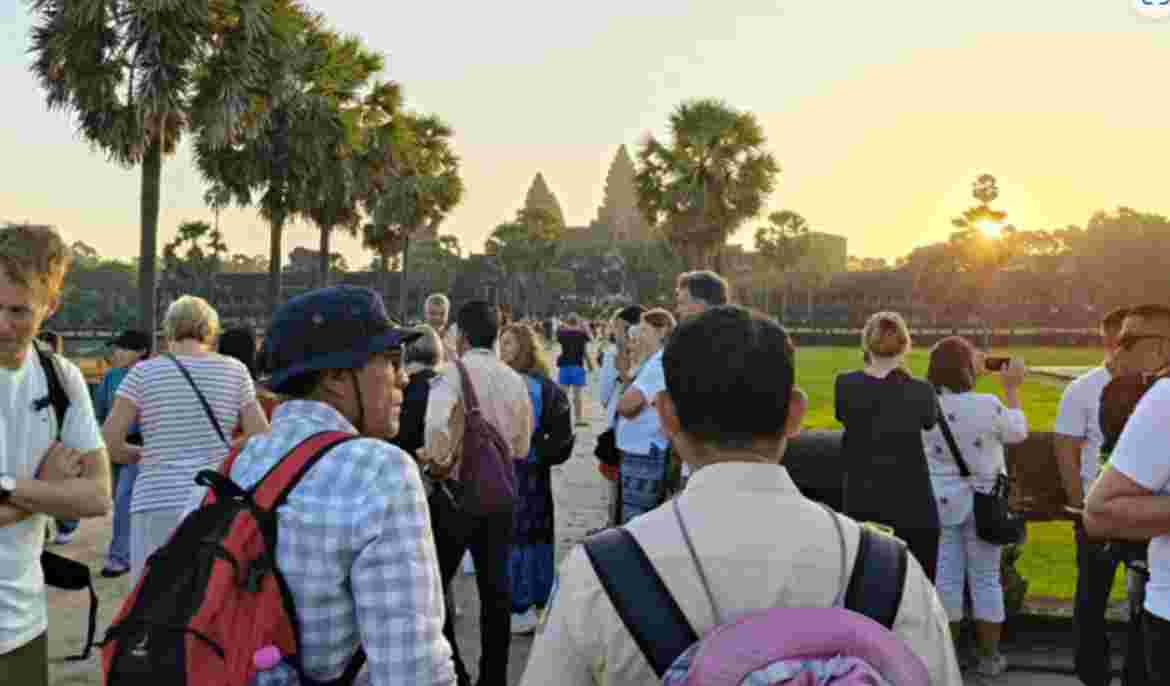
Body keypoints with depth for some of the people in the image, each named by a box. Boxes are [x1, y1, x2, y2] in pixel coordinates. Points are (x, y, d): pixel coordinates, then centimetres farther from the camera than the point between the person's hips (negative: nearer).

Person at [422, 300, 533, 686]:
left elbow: (436, 424, -30)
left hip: (458, 490, -5)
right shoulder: (515, 380, 4)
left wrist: (439, 462, -15)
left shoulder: (456, 371, -12)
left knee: (435, 582, 7)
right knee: (495, 586, 11)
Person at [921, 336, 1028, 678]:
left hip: (939, 502, 2)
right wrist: (1011, 388, 11)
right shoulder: (987, 405, -17)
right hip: (982, 501, -2)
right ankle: (989, 657, 18)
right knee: (986, 580, 9)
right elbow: (1018, 433, 2)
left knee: (946, 577, 10)